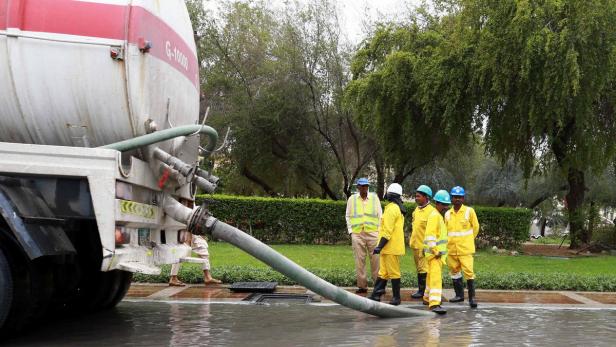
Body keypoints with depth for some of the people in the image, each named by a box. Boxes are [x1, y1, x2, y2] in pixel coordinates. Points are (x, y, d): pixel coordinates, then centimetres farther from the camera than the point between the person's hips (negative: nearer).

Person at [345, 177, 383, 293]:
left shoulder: (374, 197, 6)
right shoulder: (352, 199, 7)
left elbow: (380, 215, 9)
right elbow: (348, 216, 12)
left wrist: (379, 230, 2)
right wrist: (350, 231, 4)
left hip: (373, 232, -1)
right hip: (357, 233, 1)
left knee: (375, 259, -2)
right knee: (359, 260, 3)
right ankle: (362, 285, 9)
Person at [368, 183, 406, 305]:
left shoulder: (392, 209, -15)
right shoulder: (399, 209, 16)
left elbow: (388, 230, -21)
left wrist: (380, 246, -20)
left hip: (391, 247, -10)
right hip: (392, 247, 10)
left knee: (393, 272, -2)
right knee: (383, 272, 11)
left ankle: (396, 297, 5)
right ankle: (376, 295, 15)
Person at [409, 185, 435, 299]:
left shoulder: (431, 211, -14)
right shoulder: (417, 209, 13)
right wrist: (411, 240, 19)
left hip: (424, 245, -8)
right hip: (415, 244, 8)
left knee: (423, 269, -4)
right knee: (419, 268, 14)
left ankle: (423, 291, 4)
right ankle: (420, 289, 22)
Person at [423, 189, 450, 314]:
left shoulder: (439, 216, 17)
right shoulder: (434, 216, -14)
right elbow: (430, 235, -22)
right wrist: (436, 251, -23)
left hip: (438, 252, 10)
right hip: (435, 253, -10)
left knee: (432, 276, 21)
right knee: (436, 277, -18)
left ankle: (428, 298, 36)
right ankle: (434, 304, -25)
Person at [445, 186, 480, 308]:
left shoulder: (469, 211, -5)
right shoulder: (447, 214, 6)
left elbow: (475, 227, 4)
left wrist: (468, 240, 10)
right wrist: (450, 242, 12)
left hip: (465, 249, -5)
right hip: (451, 249, 5)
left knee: (468, 272, -10)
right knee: (454, 272, 13)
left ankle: (472, 297, -2)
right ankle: (459, 295, 26)